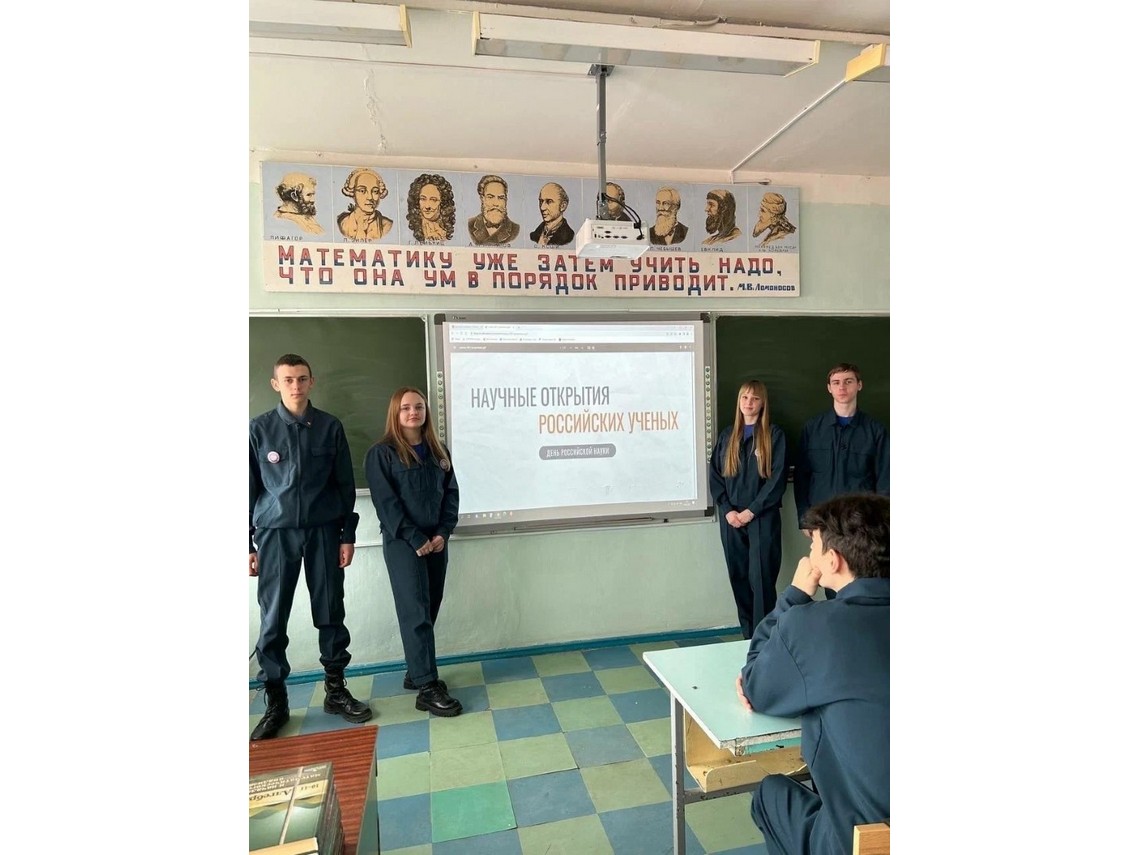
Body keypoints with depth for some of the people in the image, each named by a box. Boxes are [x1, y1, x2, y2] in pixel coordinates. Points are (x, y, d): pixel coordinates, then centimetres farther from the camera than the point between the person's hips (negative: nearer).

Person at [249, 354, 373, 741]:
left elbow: (346, 485, 5)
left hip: (324, 531, 1)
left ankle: (336, 691, 23)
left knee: (331, 613, 8)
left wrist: (348, 535, 1)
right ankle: (275, 702, 20)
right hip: (276, 534, 0)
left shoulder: (330, 427, 1)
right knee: (273, 620, 4)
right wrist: (248, 544, 1)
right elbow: (249, 489, 3)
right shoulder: (259, 429, -1)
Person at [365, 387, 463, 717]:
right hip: (403, 543, -5)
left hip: (436, 541, 6)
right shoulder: (381, 453, -4)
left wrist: (443, 532, -6)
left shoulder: (439, 451, 11)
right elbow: (385, 502, -11)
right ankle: (427, 688, -4)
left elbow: (451, 493, 8)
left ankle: (416, 672, 24)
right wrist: (415, 539, -15)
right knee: (416, 612, -7)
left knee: (430, 609, 9)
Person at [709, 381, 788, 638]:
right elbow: (714, 476, 7)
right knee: (739, 578, 7)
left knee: (761, 578, -4)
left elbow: (778, 477, -7)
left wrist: (751, 511, -12)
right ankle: (748, 636, 19)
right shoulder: (727, 436, 11)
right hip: (731, 518, 4)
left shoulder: (774, 434, 1)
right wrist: (727, 511, -5)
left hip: (762, 518, -3)